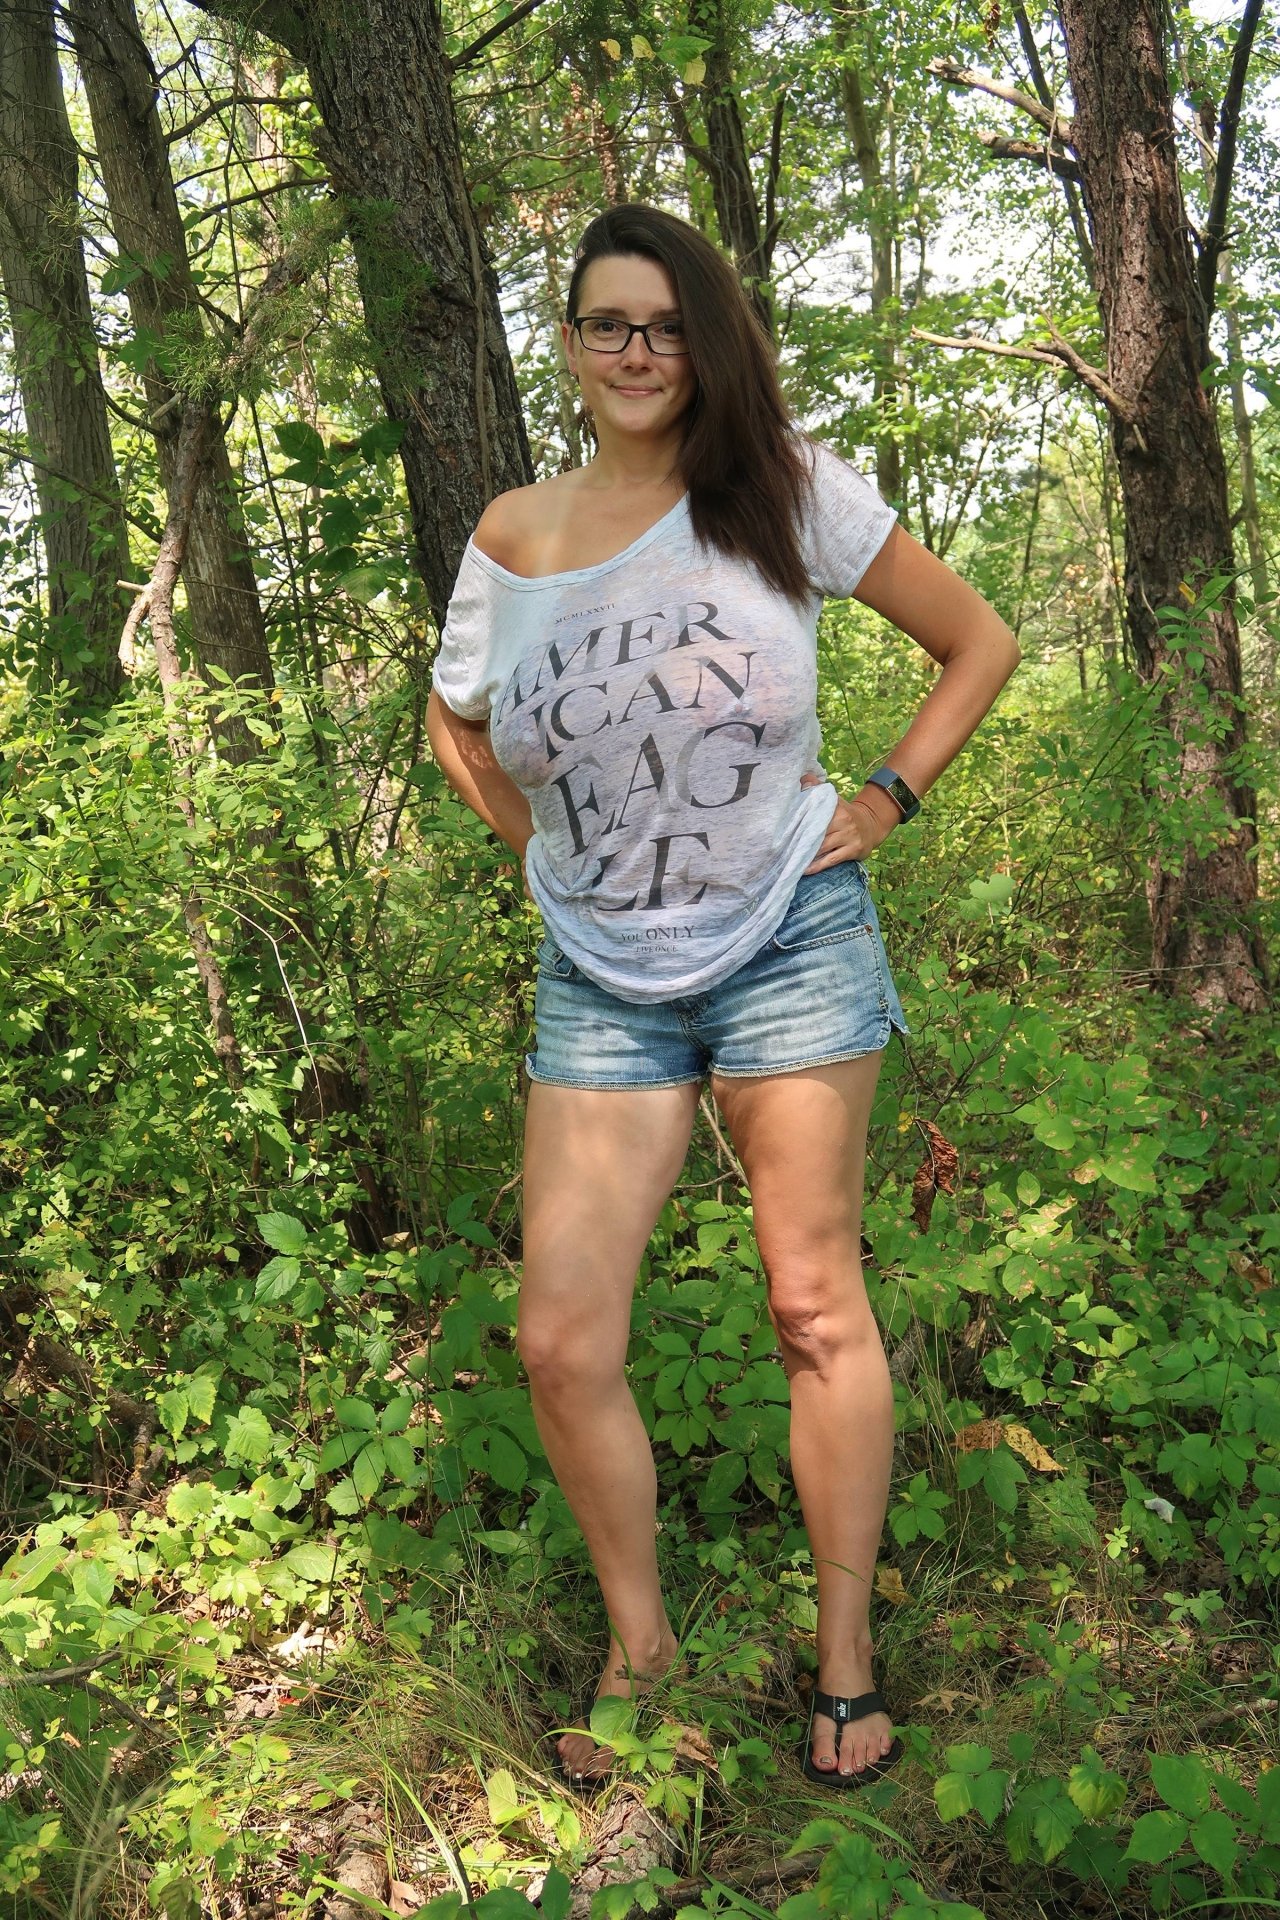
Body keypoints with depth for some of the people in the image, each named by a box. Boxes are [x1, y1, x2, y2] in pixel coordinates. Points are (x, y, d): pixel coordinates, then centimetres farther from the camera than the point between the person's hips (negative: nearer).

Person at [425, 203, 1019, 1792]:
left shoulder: (787, 495, -3)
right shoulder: (512, 539, 4)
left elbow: (979, 643, 6)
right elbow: (453, 724, 21)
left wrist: (885, 802, -1)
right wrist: (548, 853, 10)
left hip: (790, 940, -2)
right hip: (600, 980, 3)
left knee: (815, 1302, 5)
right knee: (561, 1343, -1)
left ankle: (846, 1654, 23)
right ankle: (638, 1643, 23)